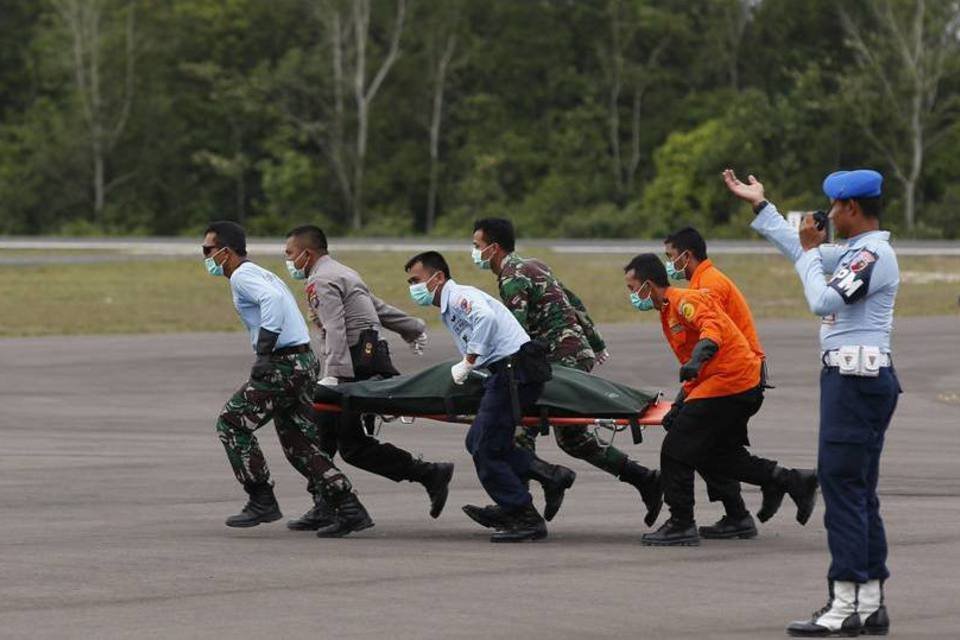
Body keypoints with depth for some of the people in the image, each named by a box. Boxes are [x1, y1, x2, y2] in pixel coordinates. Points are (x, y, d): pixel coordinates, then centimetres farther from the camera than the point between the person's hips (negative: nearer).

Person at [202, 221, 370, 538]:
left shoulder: (242, 276, -8)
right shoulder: (261, 273, 23)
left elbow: (272, 299, -26)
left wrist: (264, 351, -28)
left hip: (284, 365, -10)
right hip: (303, 360, 10)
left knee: (232, 422, -2)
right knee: (300, 443, 10)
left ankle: (262, 501, -1)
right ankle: (349, 509, 5)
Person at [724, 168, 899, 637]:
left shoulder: (874, 254, -15)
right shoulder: (854, 252, 17)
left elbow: (823, 300, -22)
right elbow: (801, 250, 29)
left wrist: (811, 251, -8)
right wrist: (758, 204, 33)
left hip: (856, 382, -10)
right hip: (855, 381, 10)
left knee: (842, 484, -11)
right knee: (858, 491, 11)